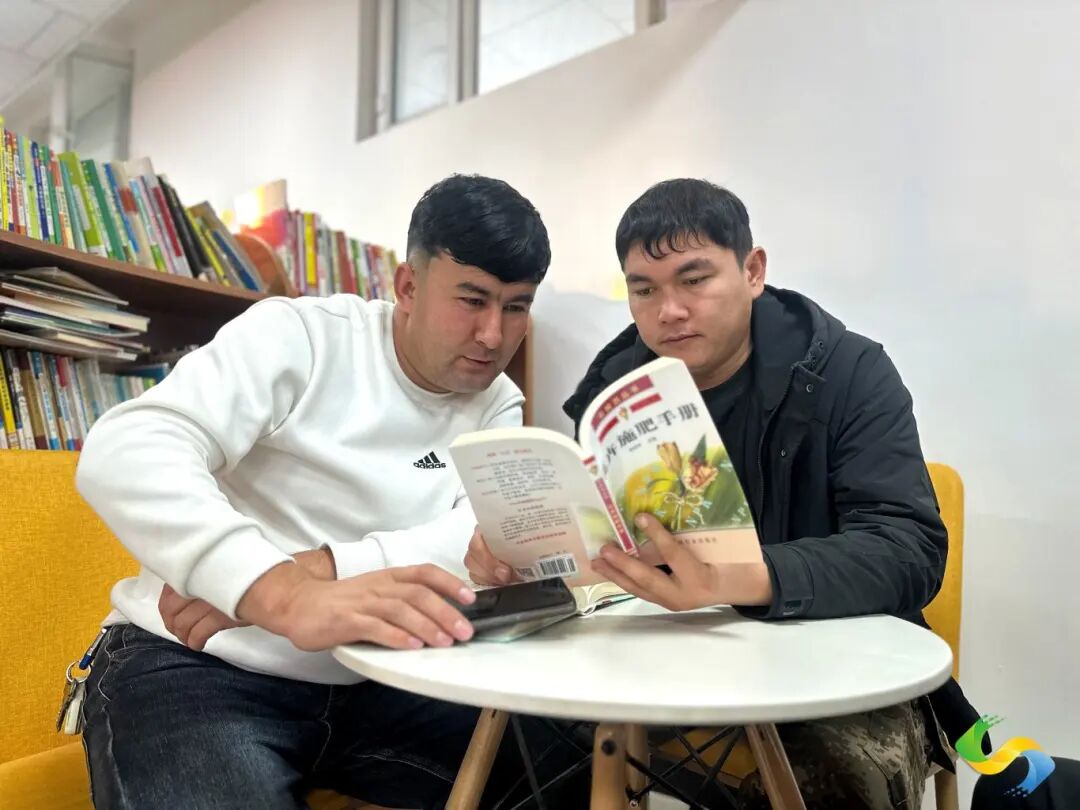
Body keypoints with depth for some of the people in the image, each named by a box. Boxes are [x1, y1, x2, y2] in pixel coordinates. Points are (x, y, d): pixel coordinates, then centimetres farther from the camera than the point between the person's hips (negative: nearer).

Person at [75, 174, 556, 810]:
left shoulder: (498, 407, 4)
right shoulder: (297, 334, -9)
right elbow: (121, 454, -23)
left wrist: (312, 569, -26)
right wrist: (286, 595, -39)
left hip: (370, 683, 4)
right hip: (198, 668, -3)